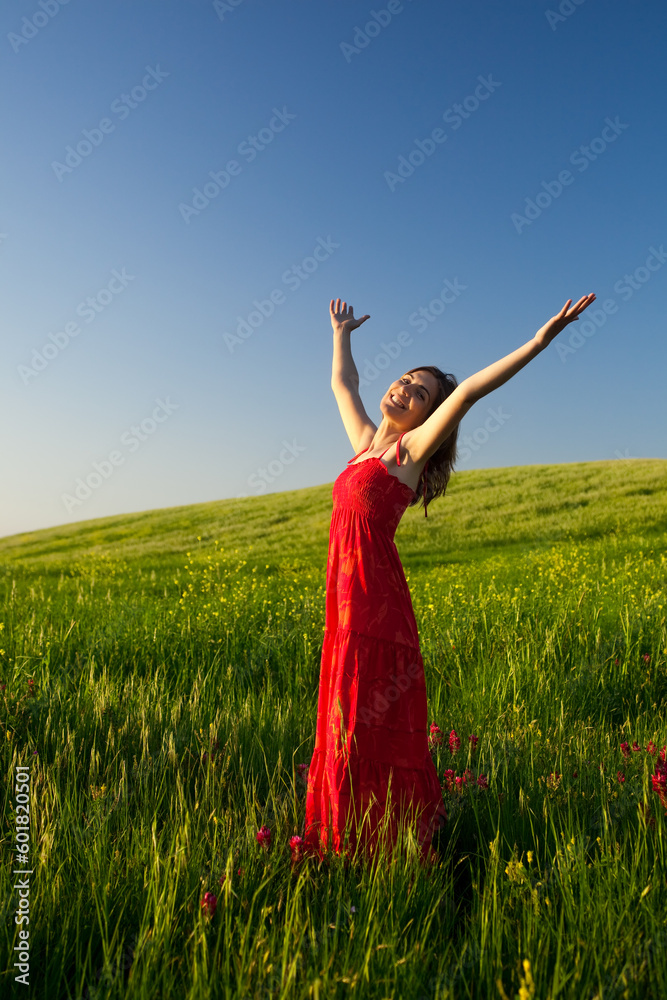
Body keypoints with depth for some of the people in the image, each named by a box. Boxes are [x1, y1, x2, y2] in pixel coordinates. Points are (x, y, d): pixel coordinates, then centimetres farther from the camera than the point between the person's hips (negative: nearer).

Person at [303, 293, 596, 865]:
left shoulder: (413, 448, -3)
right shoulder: (365, 441, 15)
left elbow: (466, 393, -16)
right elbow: (343, 383, 31)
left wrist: (539, 342, -21)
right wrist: (341, 335, 43)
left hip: (378, 596, -7)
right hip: (347, 596, 7)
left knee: (375, 724, 0)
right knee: (348, 721, 14)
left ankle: (395, 845, 16)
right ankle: (351, 840, 29)